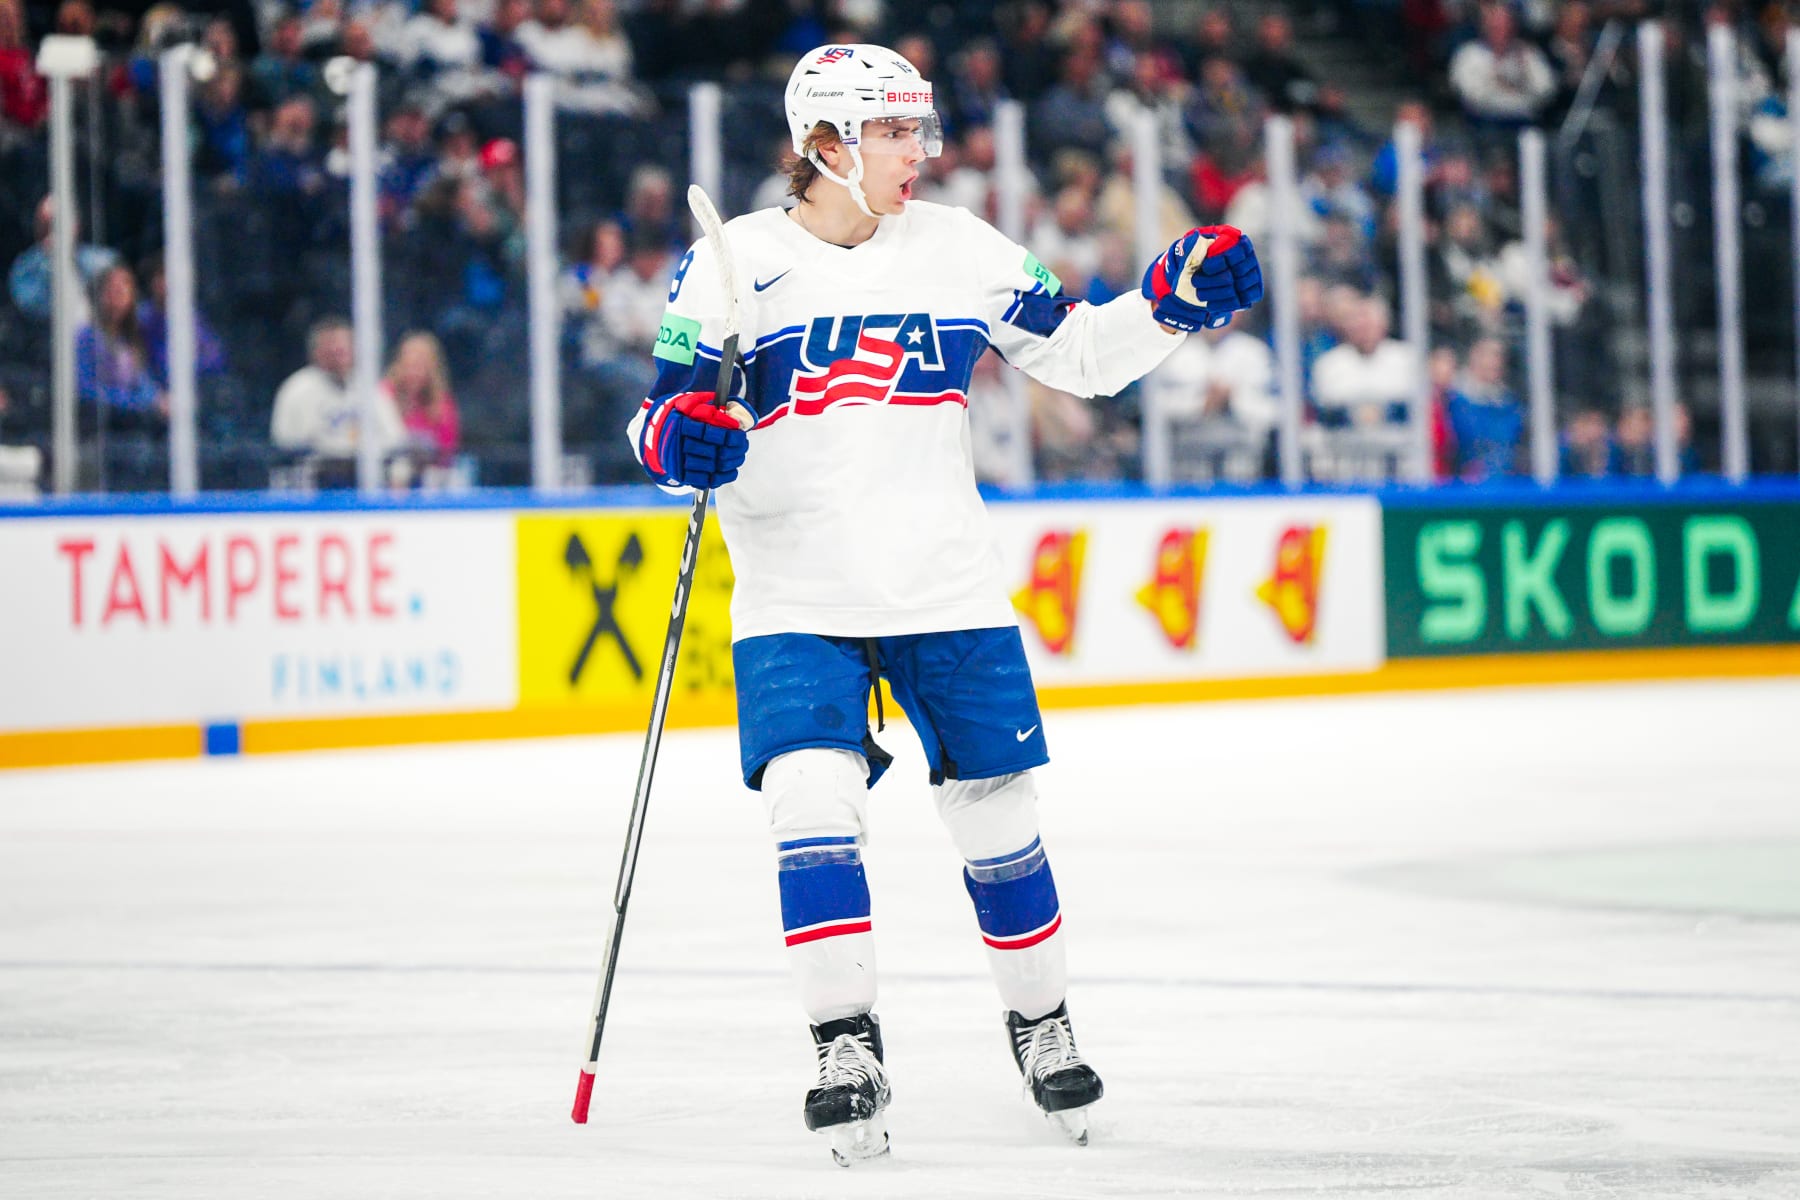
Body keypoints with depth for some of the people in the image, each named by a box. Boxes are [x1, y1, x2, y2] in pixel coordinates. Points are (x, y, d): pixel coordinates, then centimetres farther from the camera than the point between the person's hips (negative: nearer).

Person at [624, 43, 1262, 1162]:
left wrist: (1172, 298, -5)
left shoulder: (960, 249, 5)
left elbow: (1075, 353, 10)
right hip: (798, 598, -2)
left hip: (948, 589, 2)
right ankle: (848, 1051, -9)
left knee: (998, 813, 7)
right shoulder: (730, 263, -3)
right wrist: (678, 433, -23)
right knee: (814, 802, -19)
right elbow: (665, 411, 0)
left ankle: (1043, 1025, 28)